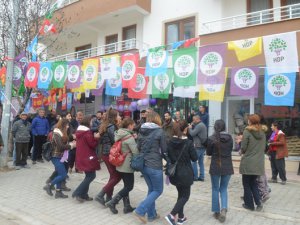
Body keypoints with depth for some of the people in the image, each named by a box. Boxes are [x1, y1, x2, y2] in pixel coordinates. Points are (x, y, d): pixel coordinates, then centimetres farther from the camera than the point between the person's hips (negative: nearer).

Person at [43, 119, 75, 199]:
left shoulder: (61, 133, 13)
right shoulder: (57, 134, -17)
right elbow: (60, 147, -21)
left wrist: (70, 143, 1)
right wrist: (71, 145, -14)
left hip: (59, 157, 10)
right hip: (56, 157, -10)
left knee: (60, 174, 11)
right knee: (63, 175, -9)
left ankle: (58, 192, 17)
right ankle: (49, 186, 3)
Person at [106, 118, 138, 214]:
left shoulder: (118, 134, 6)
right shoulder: (129, 137, -19)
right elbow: (136, 152, -21)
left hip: (120, 165, 9)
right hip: (127, 165, -9)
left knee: (126, 185, 16)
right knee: (129, 186, 4)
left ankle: (127, 207, 21)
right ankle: (112, 202, 4)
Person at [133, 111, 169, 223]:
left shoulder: (141, 131, 5)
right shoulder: (159, 131, -11)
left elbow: (138, 148, 11)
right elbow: (164, 150, -7)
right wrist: (170, 162, 6)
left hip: (143, 165, 6)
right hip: (155, 166, -6)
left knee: (151, 189, 20)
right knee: (158, 190, 9)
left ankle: (151, 214, 26)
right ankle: (140, 210, 0)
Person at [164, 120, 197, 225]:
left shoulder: (169, 142, -3)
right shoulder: (188, 142, -15)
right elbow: (194, 158, -7)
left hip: (174, 173, 5)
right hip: (185, 173, -5)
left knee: (180, 194, 21)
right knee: (185, 195, 9)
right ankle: (172, 215, -5)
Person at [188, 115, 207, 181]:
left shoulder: (199, 125, -15)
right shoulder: (203, 125, 17)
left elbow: (192, 134, -19)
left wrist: (190, 128, -2)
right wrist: (192, 126, 8)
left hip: (198, 146, -10)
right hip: (203, 146, 10)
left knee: (194, 161, -2)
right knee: (201, 162, 12)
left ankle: (195, 176, 2)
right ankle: (201, 176, 15)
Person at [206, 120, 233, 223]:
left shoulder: (212, 138, -12)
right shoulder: (230, 138, -1)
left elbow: (208, 153, -1)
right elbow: (230, 150, 13)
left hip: (215, 167, -3)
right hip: (227, 167, 3)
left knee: (215, 189, 13)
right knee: (223, 189, 17)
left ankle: (217, 212, 20)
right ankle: (224, 209, -1)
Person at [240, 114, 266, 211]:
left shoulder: (247, 131, -12)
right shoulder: (262, 132, 6)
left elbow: (243, 148, -12)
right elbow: (263, 147, 13)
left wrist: (243, 152, 9)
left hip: (248, 162, -6)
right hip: (259, 162, 6)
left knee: (247, 184, 10)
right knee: (253, 182, 21)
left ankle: (249, 204, 16)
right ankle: (258, 201, 9)